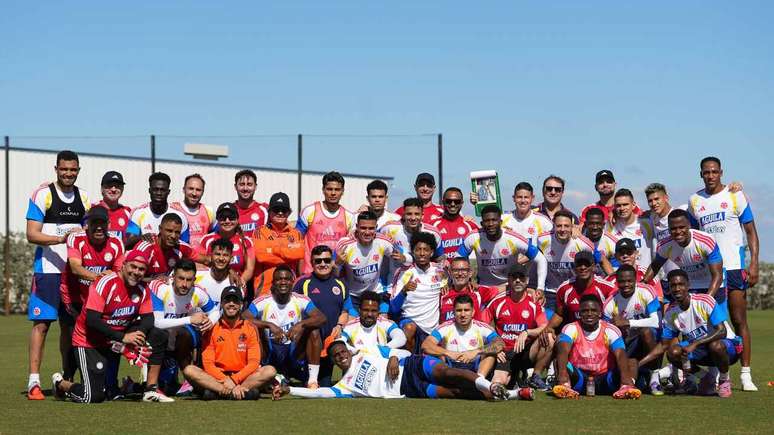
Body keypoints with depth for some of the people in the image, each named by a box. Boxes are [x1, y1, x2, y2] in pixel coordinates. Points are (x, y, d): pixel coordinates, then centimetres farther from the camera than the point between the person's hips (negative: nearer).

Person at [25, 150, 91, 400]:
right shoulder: (42, 195, -5)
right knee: (41, 323, -8)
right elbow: (32, 235, -11)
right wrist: (61, 239, -24)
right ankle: (34, 382, -7)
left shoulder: (83, 198, 12)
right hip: (48, 269, -5)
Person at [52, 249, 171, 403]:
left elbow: (148, 319, -3)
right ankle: (61, 383, 19)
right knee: (93, 397, -14)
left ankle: (151, 390, -4)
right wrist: (123, 337, -33)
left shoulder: (143, 290, -2)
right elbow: (92, 321, -27)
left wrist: (138, 336, -26)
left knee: (159, 337, -11)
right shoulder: (105, 284, -22)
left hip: (115, 340, 6)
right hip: (89, 342, -6)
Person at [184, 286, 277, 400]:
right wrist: (225, 380, -20)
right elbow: (207, 363, -3)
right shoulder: (212, 328, 4)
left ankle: (216, 392, -31)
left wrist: (234, 379, -17)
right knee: (189, 370, -27)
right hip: (217, 378, 0)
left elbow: (254, 362, -2)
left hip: (242, 377, 1)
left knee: (270, 371, -25)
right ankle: (245, 391, -35)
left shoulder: (250, 328, 6)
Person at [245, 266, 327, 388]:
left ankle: (312, 380, -21)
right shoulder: (262, 302, -6)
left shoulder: (301, 300, -3)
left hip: (295, 354, 1)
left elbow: (322, 318, -16)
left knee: (314, 331, -21)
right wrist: (269, 325, -33)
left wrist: (301, 324, -34)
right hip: (270, 354, -1)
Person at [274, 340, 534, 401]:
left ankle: (492, 387, -39)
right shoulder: (346, 384, 18)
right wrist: (289, 390, 5)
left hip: (410, 365, 1)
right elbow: (321, 393, 9)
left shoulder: (367, 352, 22)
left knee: (445, 373, -32)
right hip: (406, 389, -1)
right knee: (453, 393, -23)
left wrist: (395, 358, -6)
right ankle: (509, 395, -32)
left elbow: (395, 351, 17)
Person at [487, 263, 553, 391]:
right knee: (498, 383, -28)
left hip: (527, 352, 1)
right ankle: (514, 375, 9)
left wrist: (526, 333, -24)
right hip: (505, 354, -1)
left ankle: (535, 377, -10)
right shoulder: (498, 301, 1)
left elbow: (544, 329, -9)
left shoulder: (534, 303, 2)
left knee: (548, 338, -28)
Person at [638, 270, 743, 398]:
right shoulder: (671, 314, -5)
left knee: (716, 346, -39)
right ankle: (707, 377, 3)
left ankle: (724, 380, -8)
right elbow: (663, 346, 1)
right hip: (701, 351, 5)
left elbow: (722, 332, -26)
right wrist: (637, 364, -9)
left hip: (728, 345, -5)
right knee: (673, 352, -21)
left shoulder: (705, 301, -21)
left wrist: (694, 344, -35)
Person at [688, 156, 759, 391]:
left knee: (739, 320, -4)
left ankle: (746, 374, -2)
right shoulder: (694, 201, 11)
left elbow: (751, 231, 1)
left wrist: (754, 263, -9)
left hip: (733, 266, -3)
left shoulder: (735, 196, 1)